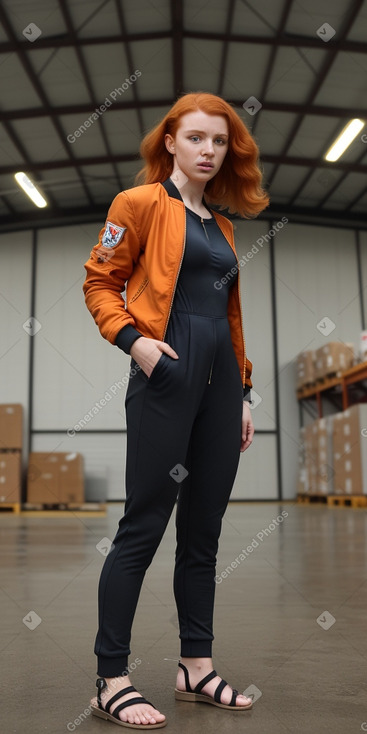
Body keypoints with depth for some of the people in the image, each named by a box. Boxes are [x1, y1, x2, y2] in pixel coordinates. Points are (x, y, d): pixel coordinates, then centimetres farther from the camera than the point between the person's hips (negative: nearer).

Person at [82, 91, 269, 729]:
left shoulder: (221, 224, 21)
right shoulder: (141, 202, 3)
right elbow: (100, 281, 0)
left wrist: (242, 394, 16)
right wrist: (133, 340, -17)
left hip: (221, 380, 7)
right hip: (167, 373, -7)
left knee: (203, 530, 10)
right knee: (144, 526, -5)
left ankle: (197, 668, 22)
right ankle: (111, 682, 7)